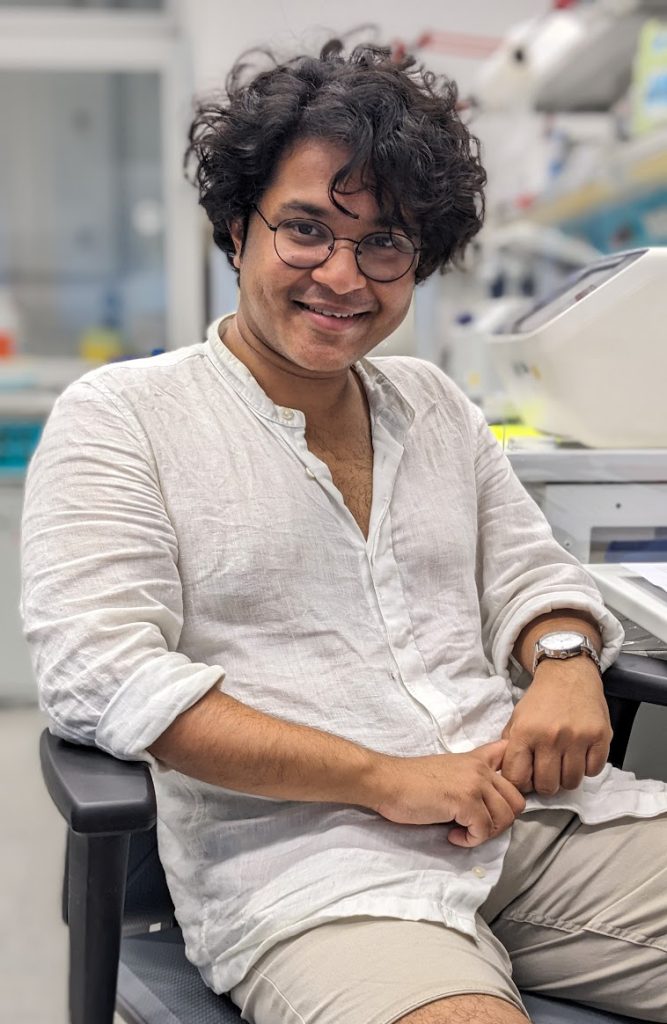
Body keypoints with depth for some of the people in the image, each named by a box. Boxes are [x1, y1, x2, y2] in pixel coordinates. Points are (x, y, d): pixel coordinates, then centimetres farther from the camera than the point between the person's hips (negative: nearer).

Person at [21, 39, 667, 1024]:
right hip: (301, 854, -6)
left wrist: (566, 662, -4)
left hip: (533, 814, 7)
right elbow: (98, 673, -11)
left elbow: (528, 574, 23)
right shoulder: (118, 417, 0)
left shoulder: (437, 406, 19)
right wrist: (385, 779, -17)